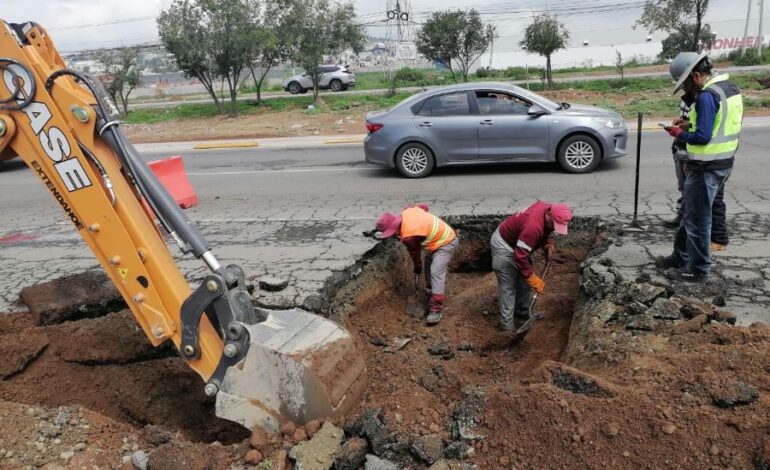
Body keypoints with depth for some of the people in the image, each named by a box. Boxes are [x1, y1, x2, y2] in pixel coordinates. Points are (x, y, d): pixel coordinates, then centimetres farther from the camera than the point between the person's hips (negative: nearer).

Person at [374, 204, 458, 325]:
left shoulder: (408, 236, -29)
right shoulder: (406, 211, -10)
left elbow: (415, 252, -11)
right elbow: (424, 206, 7)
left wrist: (417, 267, 9)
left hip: (446, 243, -10)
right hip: (444, 234, 10)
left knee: (436, 272, -19)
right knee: (428, 262, 25)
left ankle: (437, 308, -22)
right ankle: (431, 289, 45)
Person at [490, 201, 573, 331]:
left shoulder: (549, 210, -13)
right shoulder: (533, 226, -40)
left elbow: (547, 231, 10)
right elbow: (520, 257, -36)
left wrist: (549, 244, -10)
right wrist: (533, 279, -29)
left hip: (517, 244, 9)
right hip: (504, 246, -9)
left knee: (524, 282, 17)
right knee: (508, 287, -7)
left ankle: (522, 313, 32)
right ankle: (507, 325, -1)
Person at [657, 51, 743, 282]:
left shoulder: (707, 95, -21)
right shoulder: (731, 88, 9)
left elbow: (702, 137, -25)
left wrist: (680, 134, -7)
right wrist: (690, 124, 13)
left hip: (706, 167, -10)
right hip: (724, 162, 10)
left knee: (697, 220, 2)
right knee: (691, 214, 20)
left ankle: (698, 270, 13)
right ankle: (680, 257, 31)